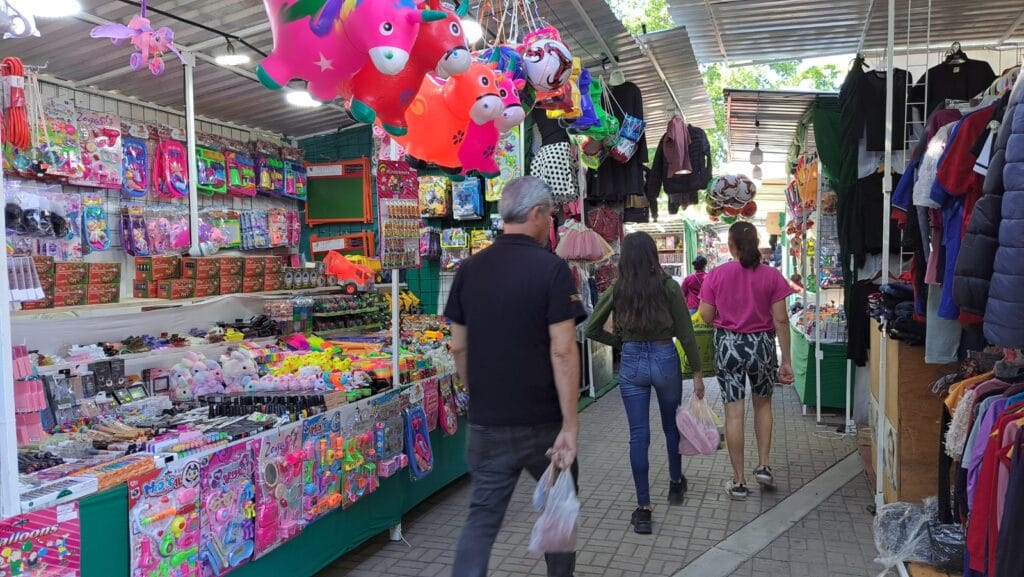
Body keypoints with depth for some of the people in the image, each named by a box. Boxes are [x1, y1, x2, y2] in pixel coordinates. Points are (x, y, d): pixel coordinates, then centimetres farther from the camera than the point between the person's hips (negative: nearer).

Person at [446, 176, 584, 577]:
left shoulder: (469, 269, 3)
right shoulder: (551, 268, -12)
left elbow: (458, 347, 7)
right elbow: (562, 351, -18)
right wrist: (570, 425, -16)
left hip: (485, 424, 4)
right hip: (542, 423, -3)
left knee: (482, 518, 9)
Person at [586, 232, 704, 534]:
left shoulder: (616, 291, -4)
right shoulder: (668, 287, -8)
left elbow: (591, 331, 1)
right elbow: (686, 334, -6)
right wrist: (697, 372, 2)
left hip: (632, 364, 0)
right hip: (665, 360, 0)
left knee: (638, 435, 5)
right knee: (672, 425, 22)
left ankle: (643, 509, 6)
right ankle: (676, 484, 41)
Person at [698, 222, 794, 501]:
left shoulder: (716, 275, -7)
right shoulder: (772, 276, -6)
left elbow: (706, 316, -4)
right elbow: (781, 320, -7)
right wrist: (786, 361, -1)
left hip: (728, 345, 0)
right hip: (761, 344, 1)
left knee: (734, 412, 5)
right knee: (763, 404, 24)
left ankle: (739, 482, 11)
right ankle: (763, 465, 21)